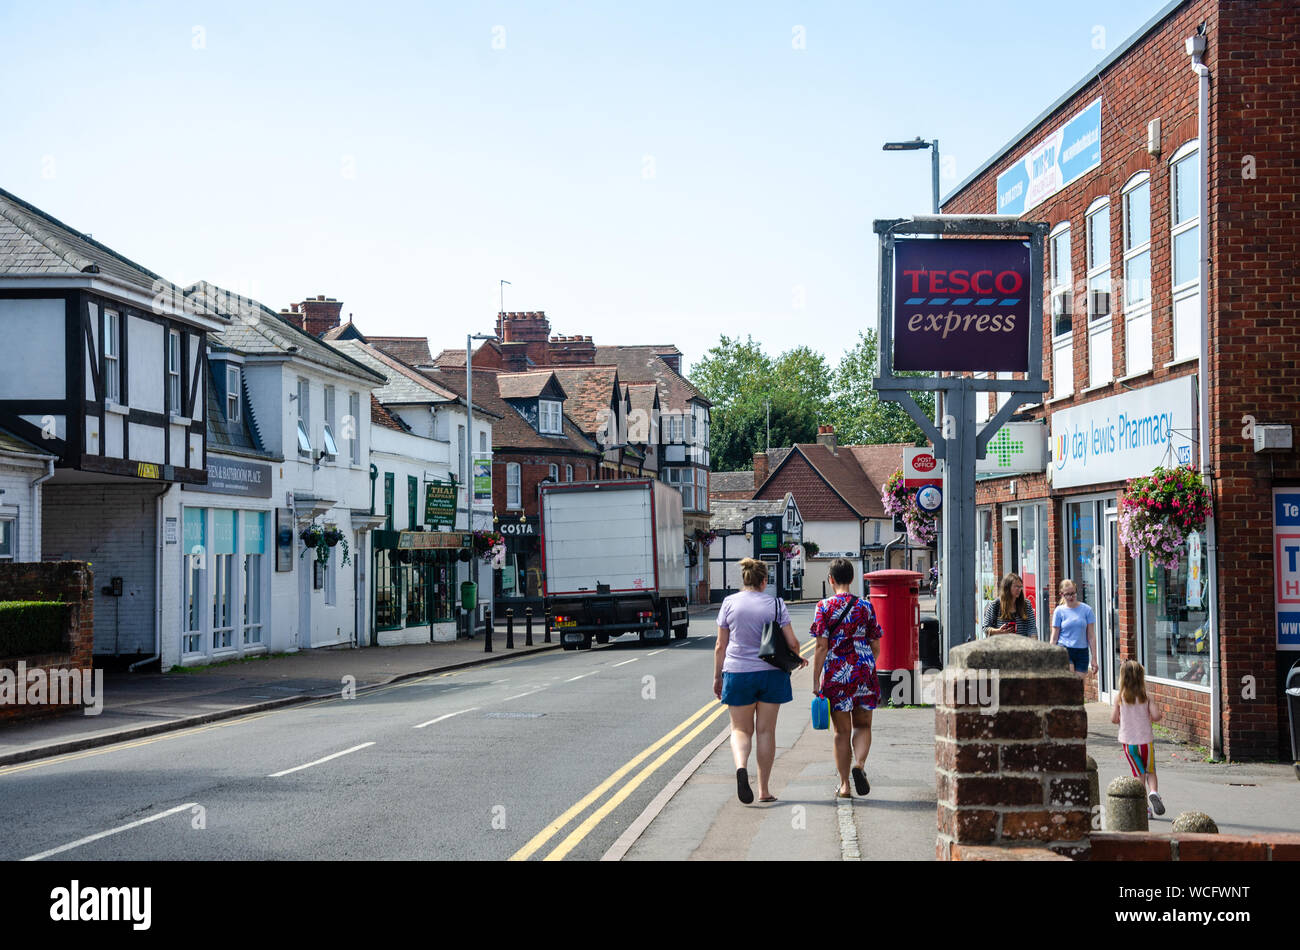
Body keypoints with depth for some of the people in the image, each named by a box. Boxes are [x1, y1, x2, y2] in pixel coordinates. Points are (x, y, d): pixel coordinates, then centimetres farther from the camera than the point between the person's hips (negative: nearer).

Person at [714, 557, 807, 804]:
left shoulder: (730, 603, -1)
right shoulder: (775, 604, -3)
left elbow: (720, 646, 2)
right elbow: (792, 642, -4)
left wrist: (717, 677, 11)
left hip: (738, 673, 0)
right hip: (771, 673, 0)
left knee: (741, 729, 10)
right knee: (766, 731, 8)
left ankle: (741, 767, -20)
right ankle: (764, 789, 10)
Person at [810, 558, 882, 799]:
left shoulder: (824, 607, -6)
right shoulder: (865, 607, 1)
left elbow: (822, 647, -10)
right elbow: (876, 647, 6)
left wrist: (816, 681, -6)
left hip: (836, 675, -1)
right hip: (863, 672, 1)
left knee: (842, 732, 9)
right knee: (862, 725, 15)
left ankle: (844, 785, 11)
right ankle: (859, 765, -11)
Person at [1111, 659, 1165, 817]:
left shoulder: (1119, 696, -7)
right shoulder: (1146, 696, -8)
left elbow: (1114, 719, -6)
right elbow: (1156, 716, -15)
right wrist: (1159, 714, 8)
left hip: (1128, 741, 1)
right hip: (1146, 739, -1)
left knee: (1139, 774, 11)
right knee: (1150, 771, 15)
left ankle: (1145, 808, 8)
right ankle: (1153, 791, -14)